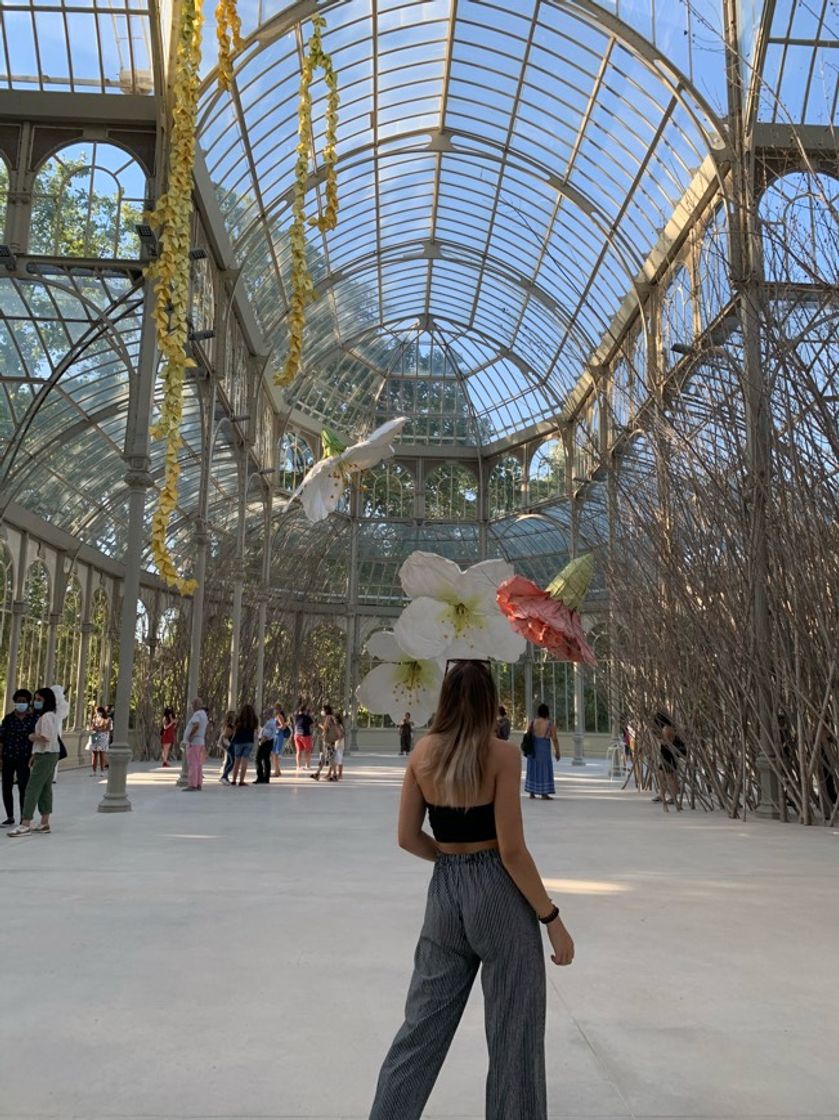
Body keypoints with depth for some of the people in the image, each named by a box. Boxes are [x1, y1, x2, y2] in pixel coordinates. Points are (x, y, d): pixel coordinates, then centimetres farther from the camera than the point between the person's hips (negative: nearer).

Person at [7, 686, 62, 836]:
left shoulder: (46, 716, -15)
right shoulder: (53, 716, 16)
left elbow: (46, 738, -26)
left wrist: (33, 737, -8)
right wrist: (34, 756, 13)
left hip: (45, 756, -10)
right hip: (50, 755, 10)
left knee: (32, 789, -10)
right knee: (45, 788, 12)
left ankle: (25, 825, -11)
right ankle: (44, 823, 17)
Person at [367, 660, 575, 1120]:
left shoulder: (422, 751, -1)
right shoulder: (501, 754, -14)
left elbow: (407, 838, 3)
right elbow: (512, 851, -16)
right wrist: (551, 918, -7)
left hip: (444, 891, 5)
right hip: (498, 892, -4)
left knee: (422, 1026, 19)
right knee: (513, 1036, 12)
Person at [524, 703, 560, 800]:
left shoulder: (532, 722, -1)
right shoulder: (549, 724, -8)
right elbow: (554, 739, -8)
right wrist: (557, 752, 1)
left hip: (532, 747, 4)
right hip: (544, 748, -4)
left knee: (532, 769, 11)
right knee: (544, 769, 3)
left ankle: (532, 793, 15)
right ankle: (544, 794, 4)